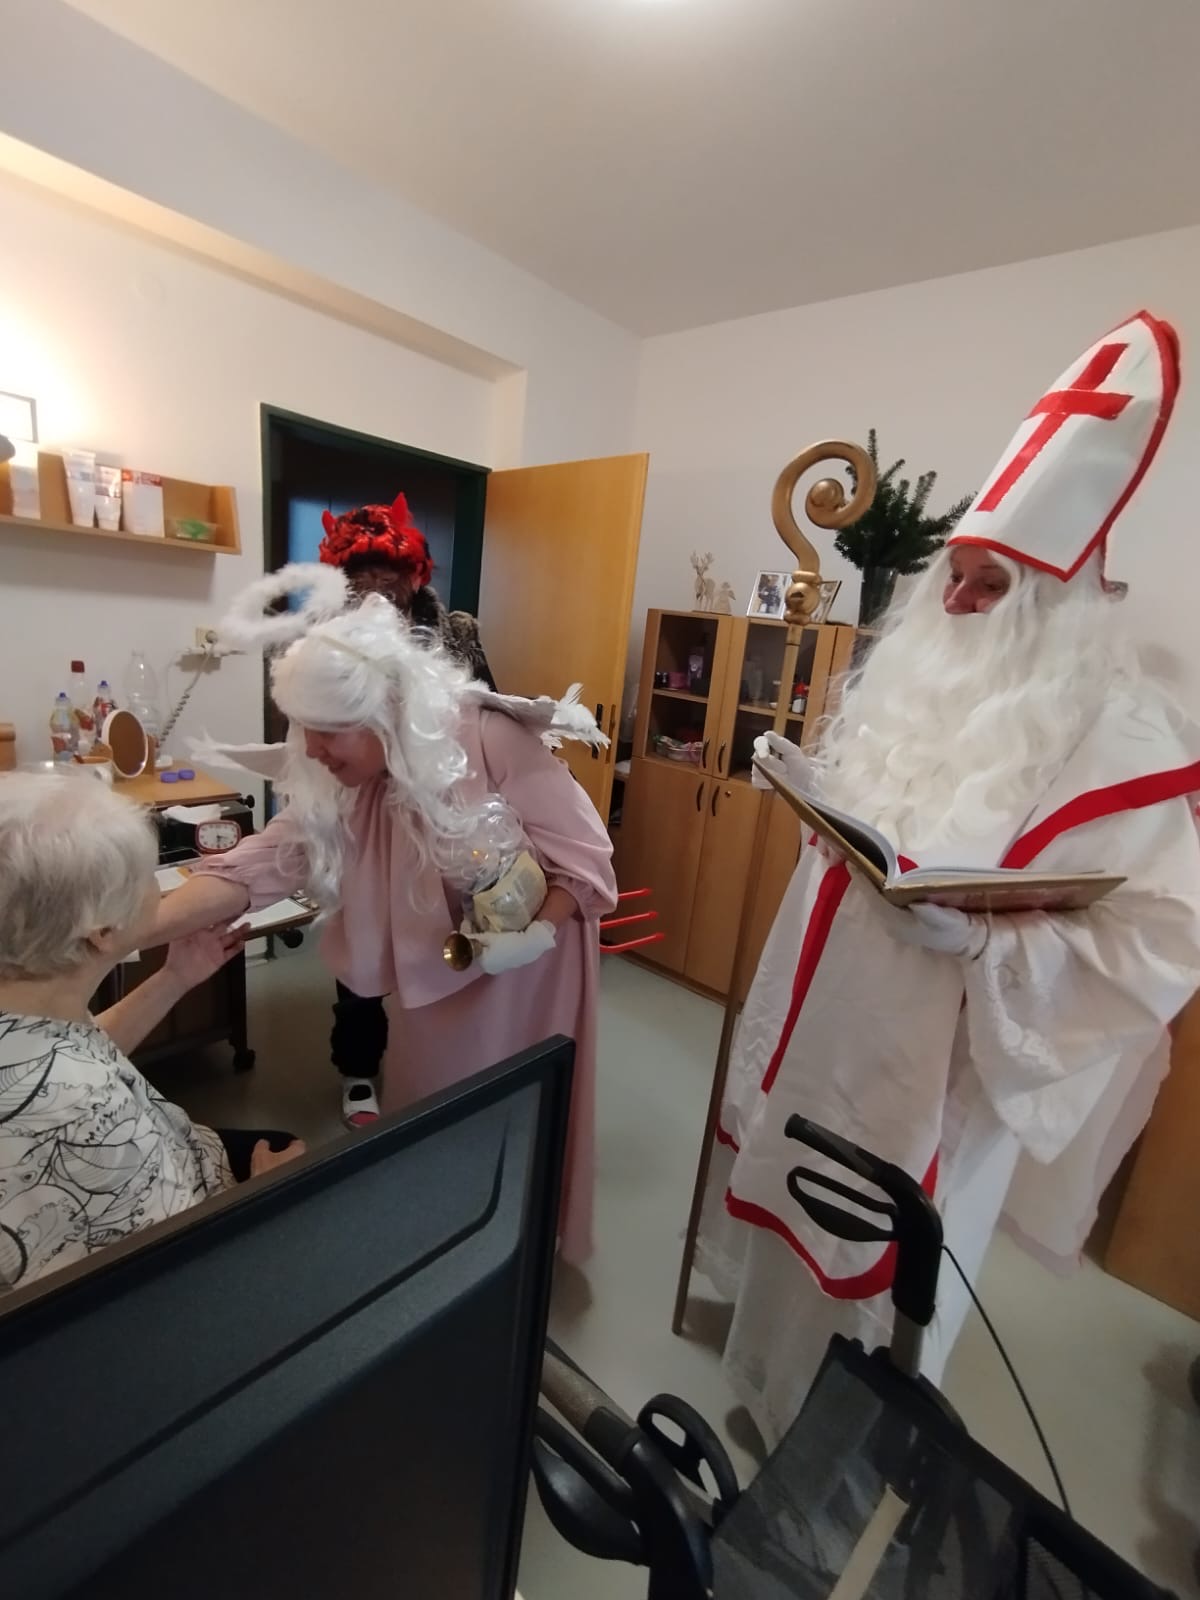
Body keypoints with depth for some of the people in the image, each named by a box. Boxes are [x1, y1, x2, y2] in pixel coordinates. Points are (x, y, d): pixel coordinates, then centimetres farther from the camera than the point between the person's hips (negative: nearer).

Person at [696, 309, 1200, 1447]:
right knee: (794, 1206, 28)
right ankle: (769, 1372, 60)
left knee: (878, 1262, 17)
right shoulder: (914, 677, 2)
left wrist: (982, 942, -30)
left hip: (932, 1058, -7)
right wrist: (806, 783, -6)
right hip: (823, 1013, 7)